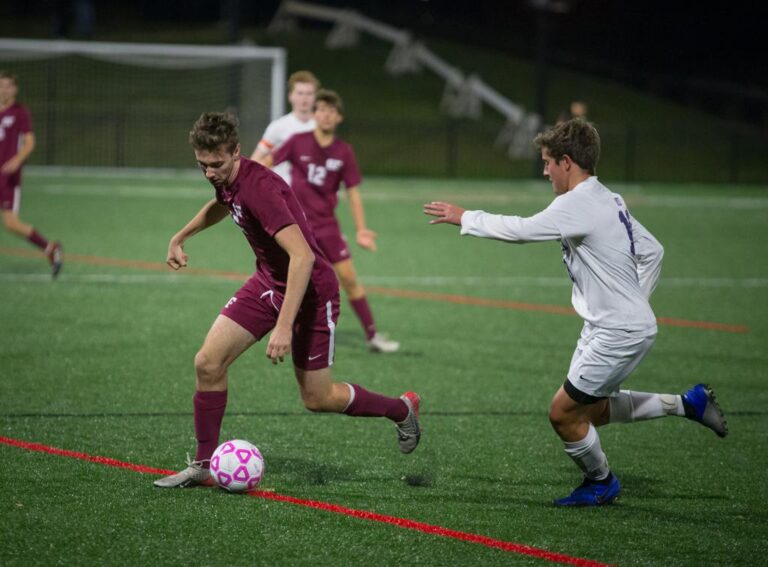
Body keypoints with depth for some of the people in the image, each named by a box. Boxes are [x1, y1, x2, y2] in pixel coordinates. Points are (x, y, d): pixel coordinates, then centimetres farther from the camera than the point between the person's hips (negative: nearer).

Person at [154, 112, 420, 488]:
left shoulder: (259, 188, -32)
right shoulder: (226, 180, -4)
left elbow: (302, 255, -39)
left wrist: (284, 325, -42)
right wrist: (180, 237, 29)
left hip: (311, 291, -8)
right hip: (268, 282, 8)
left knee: (316, 398, 3)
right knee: (208, 363, -6)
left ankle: (402, 409, 28)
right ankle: (203, 465, 6)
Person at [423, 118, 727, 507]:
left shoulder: (578, 204, -20)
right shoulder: (608, 200, 10)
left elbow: (520, 230, -20)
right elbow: (652, 251, 16)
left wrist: (465, 218, -8)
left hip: (620, 334, -10)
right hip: (604, 328, 10)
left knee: (563, 413, -1)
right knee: (590, 410, 19)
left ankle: (601, 482, 22)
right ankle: (687, 404, 24)